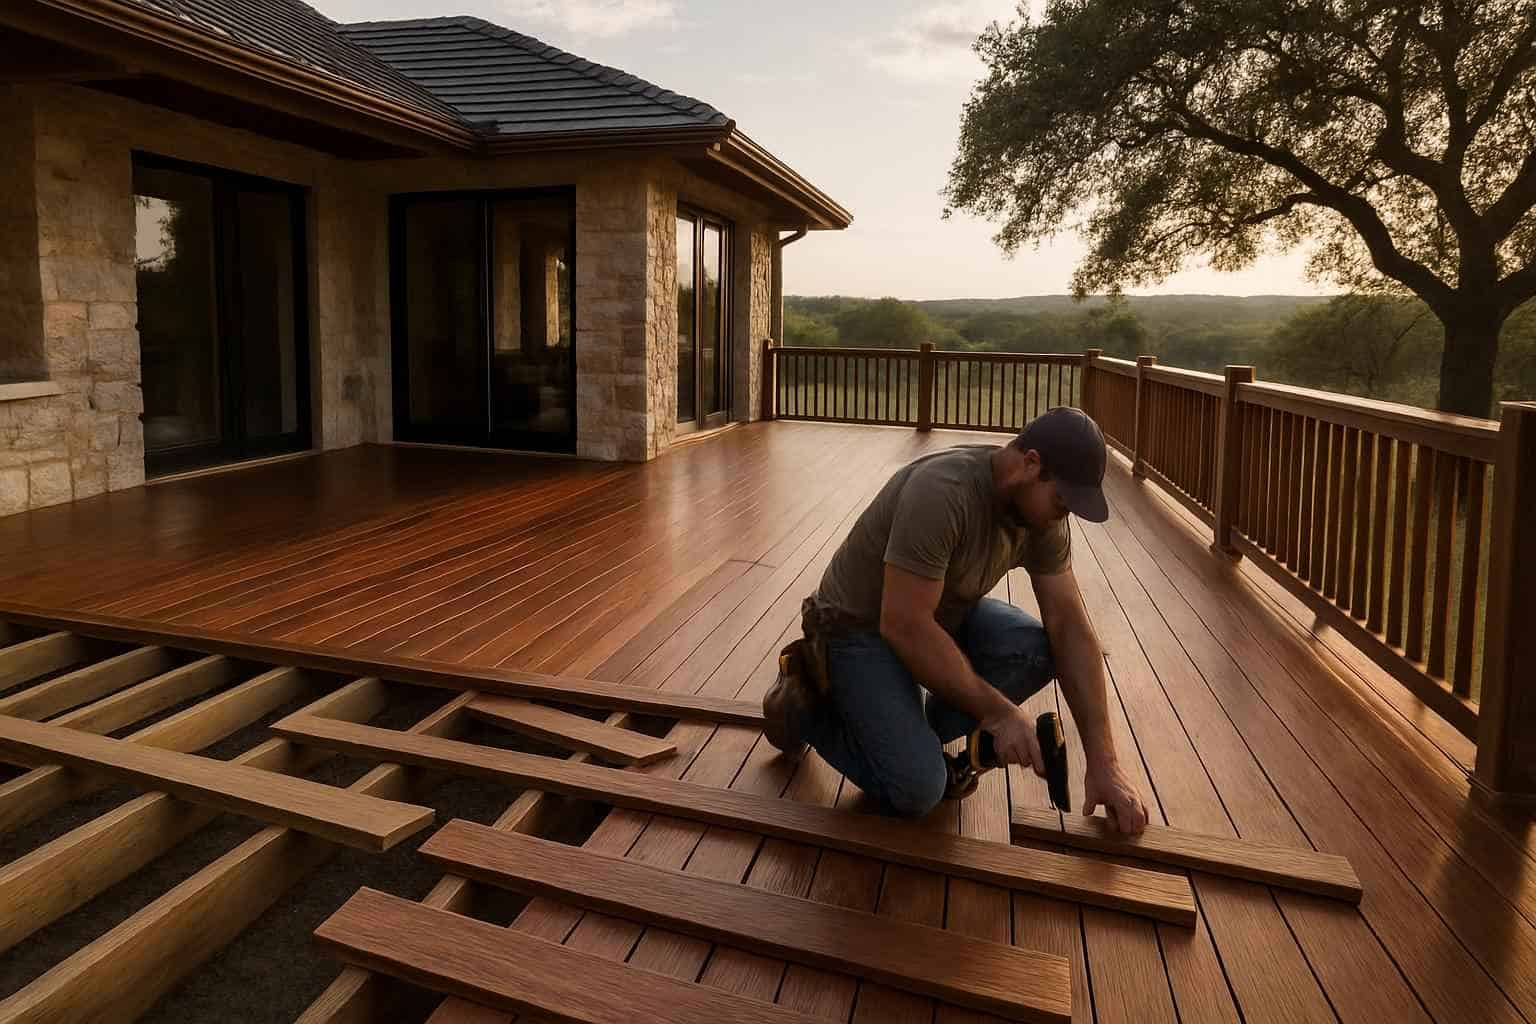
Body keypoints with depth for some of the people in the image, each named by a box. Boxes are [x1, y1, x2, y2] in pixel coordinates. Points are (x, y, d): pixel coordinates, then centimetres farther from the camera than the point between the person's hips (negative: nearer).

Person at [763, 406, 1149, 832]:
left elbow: (1069, 626, -9)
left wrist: (1103, 761, -11)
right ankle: (806, 704, 4)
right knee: (916, 790, -21)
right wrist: (996, 711, -25)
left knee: (1037, 650, -19)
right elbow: (904, 626, -32)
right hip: (861, 628, -7)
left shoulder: (1042, 512, -9)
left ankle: (919, 738, 1)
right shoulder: (940, 493, -33)